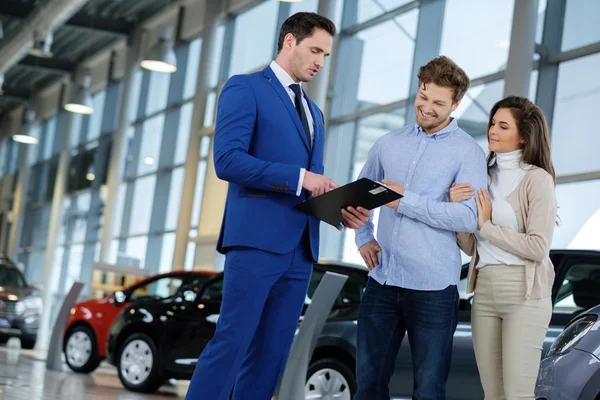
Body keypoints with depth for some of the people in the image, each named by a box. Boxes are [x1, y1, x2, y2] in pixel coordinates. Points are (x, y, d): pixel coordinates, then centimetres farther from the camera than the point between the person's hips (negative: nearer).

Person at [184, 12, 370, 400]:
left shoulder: (315, 112, 23)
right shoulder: (245, 88, -1)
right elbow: (227, 160, -14)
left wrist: (342, 210, 1)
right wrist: (298, 177, -16)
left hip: (300, 248, 7)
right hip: (257, 239, -7)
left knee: (272, 353, 6)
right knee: (232, 343, -11)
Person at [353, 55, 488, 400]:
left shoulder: (468, 152, -4)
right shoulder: (389, 143, 10)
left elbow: (470, 217, -16)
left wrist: (406, 201, -16)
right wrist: (363, 238, 8)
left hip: (433, 287, -4)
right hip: (382, 281, 5)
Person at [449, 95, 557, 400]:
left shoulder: (537, 178, -6)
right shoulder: (485, 176, 13)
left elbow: (538, 247, -13)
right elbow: (470, 247, 10)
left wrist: (487, 226, -9)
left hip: (524, 294, -6)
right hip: (484, 291, 6)